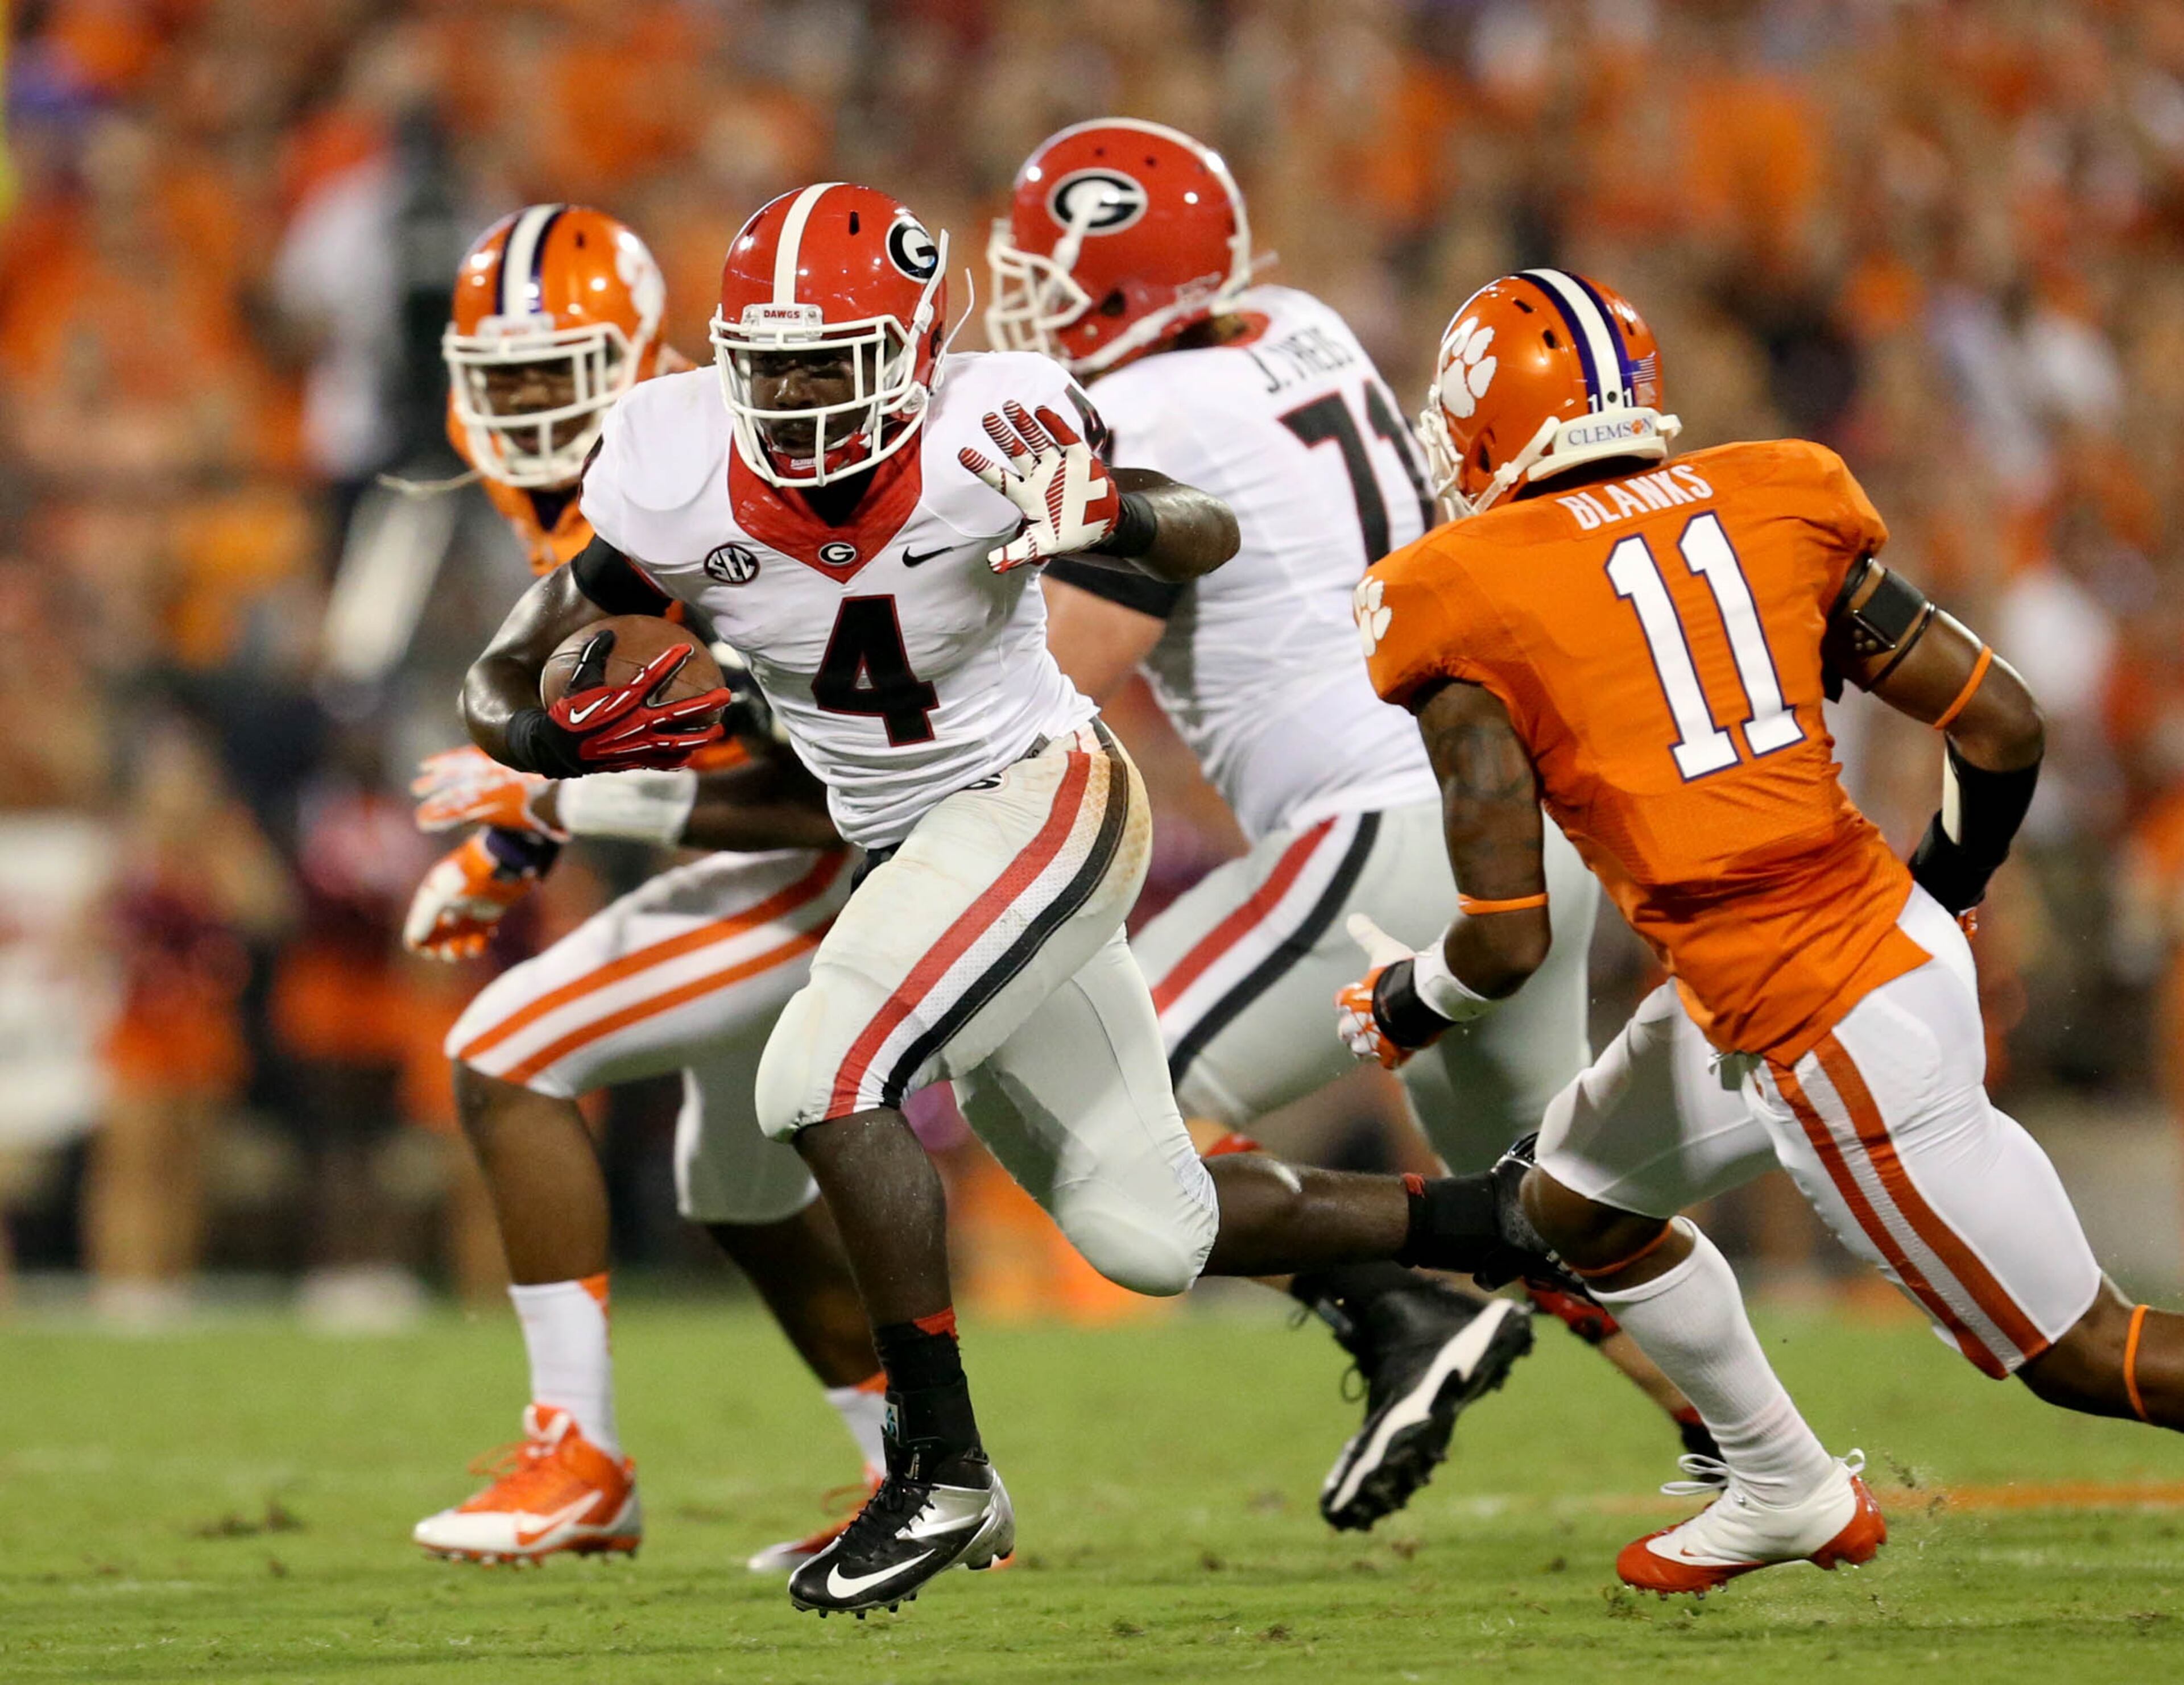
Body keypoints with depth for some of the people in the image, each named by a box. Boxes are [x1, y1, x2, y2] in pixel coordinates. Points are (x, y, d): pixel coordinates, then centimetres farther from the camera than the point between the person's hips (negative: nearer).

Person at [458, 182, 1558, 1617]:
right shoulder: (680, 478, -14)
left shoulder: (981, 440, -23)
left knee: (827, 1077, -25)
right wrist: (550, 732, -31)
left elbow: (1211, 539, -16)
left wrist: (1112, 518, -39)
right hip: (907, 849, 6)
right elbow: (503, 682, -7)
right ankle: (1489, 1227, 30)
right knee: (1152, 1237, 11)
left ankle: (946, 1473, -16)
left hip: (1043, 797, -6)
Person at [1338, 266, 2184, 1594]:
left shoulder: (1470, 609, -11)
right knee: (1579, 1207, 27)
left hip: (1842, 1042, -8)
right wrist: (1946, 892, 24)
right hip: (1897, 934, 8)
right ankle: (1790, 1494, 43)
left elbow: (1508, 940, -12)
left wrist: (1402, 1010, 10)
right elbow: (2004, 727, 4)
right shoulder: (1775, 504, 4)